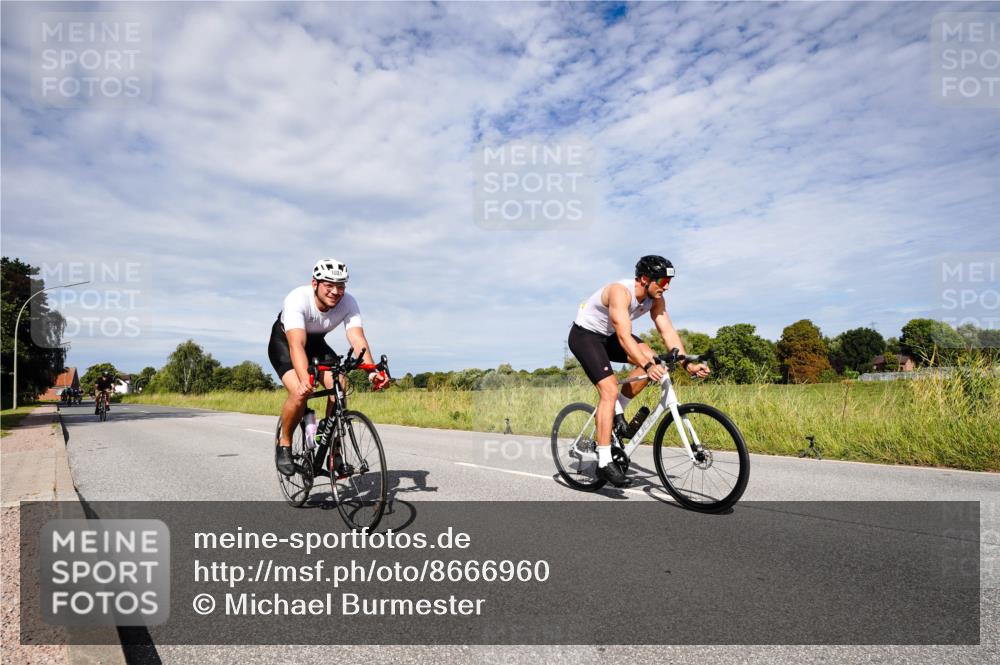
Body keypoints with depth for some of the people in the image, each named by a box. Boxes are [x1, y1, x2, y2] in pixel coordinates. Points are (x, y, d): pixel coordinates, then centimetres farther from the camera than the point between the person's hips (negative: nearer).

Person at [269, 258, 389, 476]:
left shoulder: (348, 303, -24)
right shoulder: (297, 299, -35)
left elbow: (358, 339, -35)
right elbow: (296, 345, -46)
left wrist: (372, 371, -53)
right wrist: (305, 379, -63)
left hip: (316, 342, 4)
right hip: (284, 342, -4)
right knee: (300, 391, -28)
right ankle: (284, 443, -1)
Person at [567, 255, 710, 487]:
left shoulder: (655, 299, -8)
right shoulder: (620, 292, -32)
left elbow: (668, 331, -12)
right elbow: (624, 336, -40)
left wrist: (687, 363, -24)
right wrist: (647, 367, -50)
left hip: (609, 336, 8)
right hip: (584, 335, -8)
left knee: (651, 359, -14)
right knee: (610, 389, -21)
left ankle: (616, 413, 3)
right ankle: (604, 463, -18)